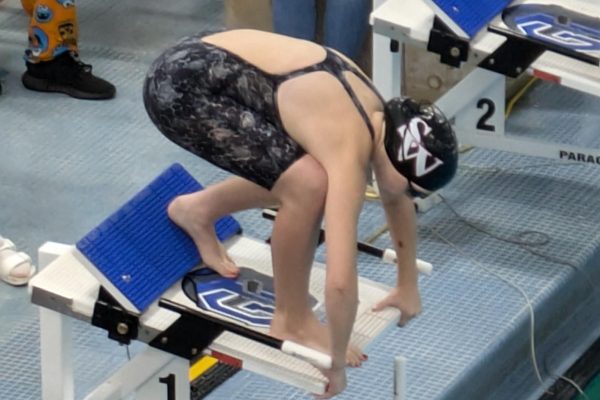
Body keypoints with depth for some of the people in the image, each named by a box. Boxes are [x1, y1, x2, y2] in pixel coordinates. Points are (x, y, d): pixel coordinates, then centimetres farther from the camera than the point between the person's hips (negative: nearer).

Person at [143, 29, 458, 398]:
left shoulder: (380, 117, 3)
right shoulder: (350, 153, -22)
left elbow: (398, 201, 23)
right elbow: (340, 281, -25)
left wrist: (408, 286, 30)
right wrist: (336, 365, -12)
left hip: (217, 69, 9)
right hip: (182, 83, -9)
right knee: (309, 185, -19)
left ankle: (200, 209, 33)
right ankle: (291, 322, -1)